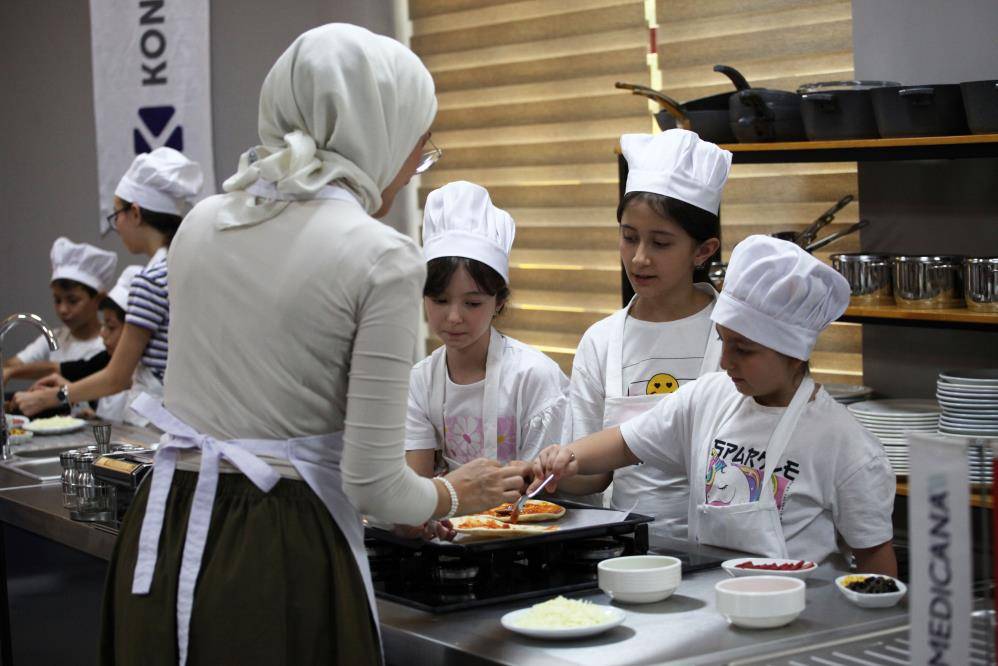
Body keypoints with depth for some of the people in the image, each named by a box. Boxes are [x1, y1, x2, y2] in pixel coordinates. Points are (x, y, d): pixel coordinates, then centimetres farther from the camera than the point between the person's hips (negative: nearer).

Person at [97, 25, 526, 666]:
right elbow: (374, 485, -14)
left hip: (162, 540, 6)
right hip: (281, 559, -6)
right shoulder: (383, 257, -13)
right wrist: (454, 495, 9)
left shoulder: (202, 222, 7)